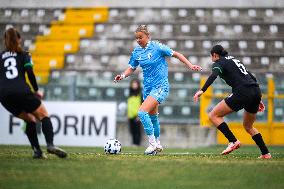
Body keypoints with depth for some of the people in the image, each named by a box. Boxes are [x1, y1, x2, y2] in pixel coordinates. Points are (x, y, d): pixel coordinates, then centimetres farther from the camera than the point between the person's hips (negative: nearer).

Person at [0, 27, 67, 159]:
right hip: (21, 91, -3)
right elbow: (29, 72, 0)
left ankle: (36, 150, 4)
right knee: (43, 116, 8)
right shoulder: (23, 54, 14)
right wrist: (36, 90, 9)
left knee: (30, 119, 21)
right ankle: (50, 145, -16)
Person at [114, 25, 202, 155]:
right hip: (148, 87, 7)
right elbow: (131, 68, 15)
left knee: (142, 112, -21)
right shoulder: (137, 52, 6)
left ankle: (152, 143, -12)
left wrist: (190, 65, -11)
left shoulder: (157, 47, -11)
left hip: (160, 86, -7)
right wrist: (123, 76, -5)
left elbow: (176, 54, -5)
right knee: (152, 116, 16)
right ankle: (157, 144, 33)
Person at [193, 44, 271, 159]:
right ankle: (266, 153, 19)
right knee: (248, 127, 26)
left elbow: (213, 76, -17)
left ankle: (233, 141, -10)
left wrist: (202, 90, -29)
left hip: (242, 93, -8)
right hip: (256, 92, 8)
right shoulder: (234, 60, 29)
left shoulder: (219, 63, 6)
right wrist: (258, 100, 30)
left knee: (214, 115, 0)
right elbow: (252, 78, 28)